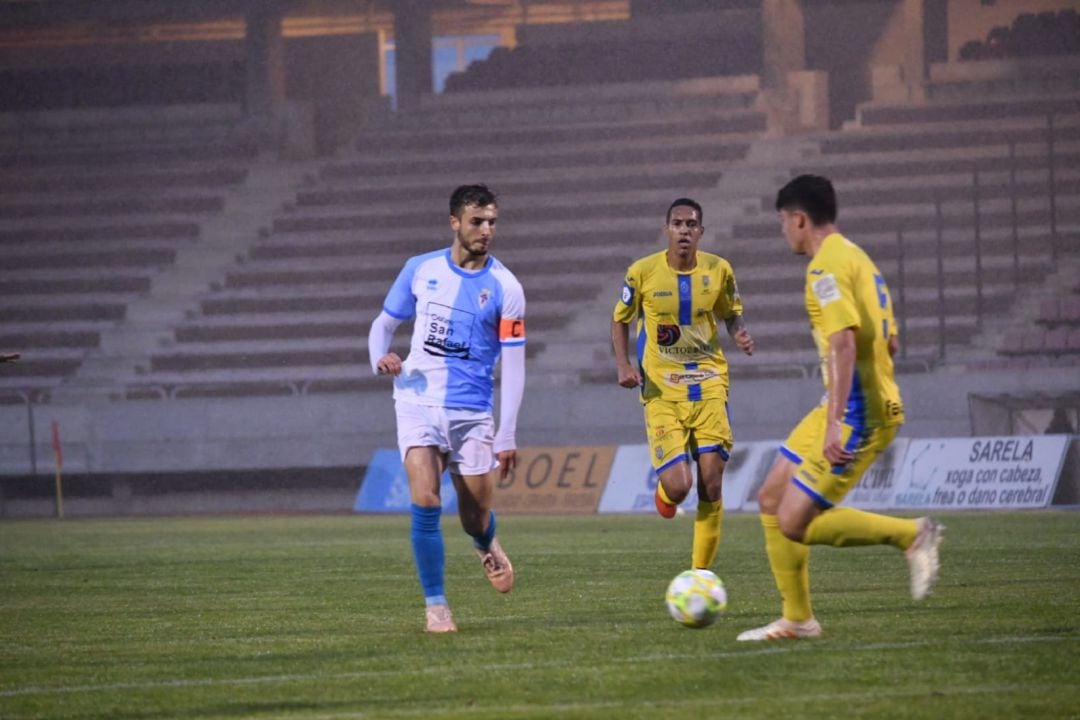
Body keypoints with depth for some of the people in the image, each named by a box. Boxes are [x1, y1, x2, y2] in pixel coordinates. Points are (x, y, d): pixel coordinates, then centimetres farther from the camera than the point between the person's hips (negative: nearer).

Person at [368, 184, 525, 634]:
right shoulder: (420, 270, 2)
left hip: (471, 411, -1)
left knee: (476, 518, 5)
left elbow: (513, 366, -5)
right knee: (426, 502, -17)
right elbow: (384, 323, 14)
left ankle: (487, 547, 44)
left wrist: (507, 437, -10)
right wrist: (380, 358, -11)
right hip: (418, 403, 1)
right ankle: (435, 605, -4)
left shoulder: (504, 288, -5)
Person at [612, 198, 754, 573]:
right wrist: (623, 365, -9)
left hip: (708, 386, 2)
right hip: (661, 390, -2)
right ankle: (664, 493, 27)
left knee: (710, 484, -4)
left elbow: (731, 314, 14)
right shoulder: (642, 272, -6)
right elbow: (620, 320, 7)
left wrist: (740, 334, -9)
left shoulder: (719, 270, -1)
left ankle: (701, 572, 10)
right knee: (678, 485, -13)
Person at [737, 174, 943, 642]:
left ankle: (912, 534, -5)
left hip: (857, 413, -10)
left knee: (795, 523, -10)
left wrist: (835, 423, -33)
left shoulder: (826, 267, -15)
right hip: (872, 405, 10)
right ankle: (797, 620, 15)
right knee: (771, 501, 12)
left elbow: (843, 343, -27)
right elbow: (890, 342, 23)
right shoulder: (858, 260, 17)